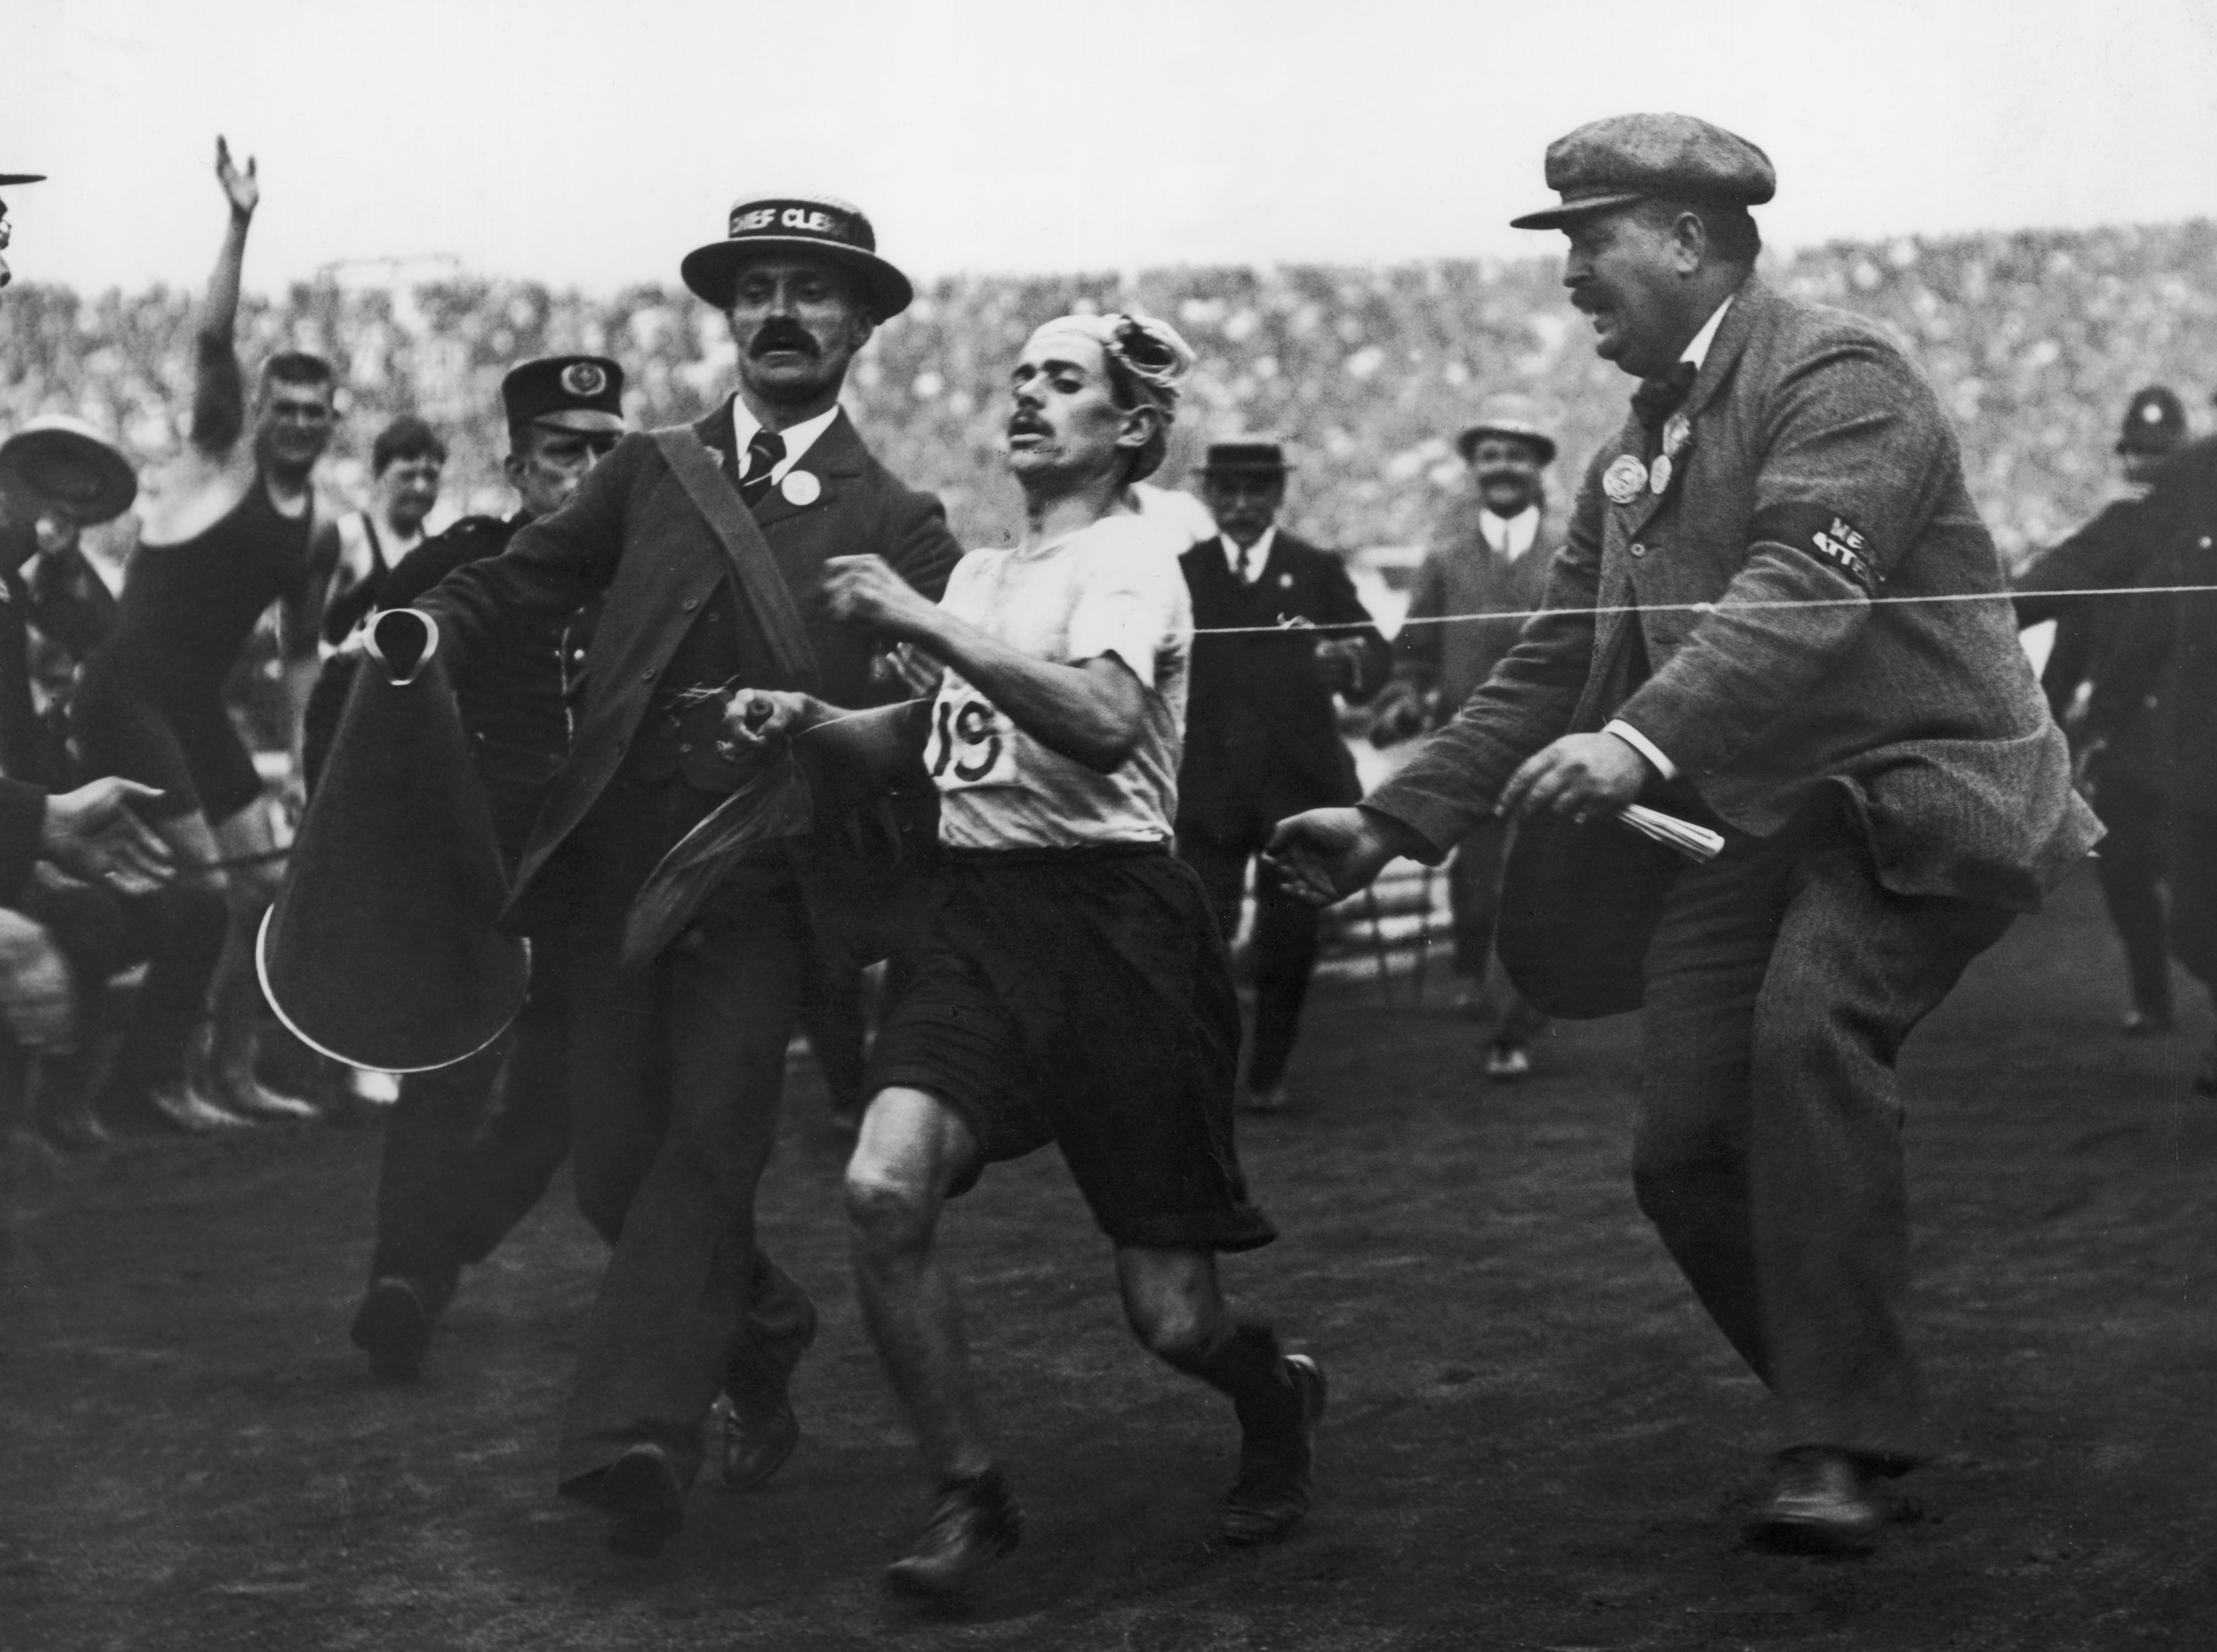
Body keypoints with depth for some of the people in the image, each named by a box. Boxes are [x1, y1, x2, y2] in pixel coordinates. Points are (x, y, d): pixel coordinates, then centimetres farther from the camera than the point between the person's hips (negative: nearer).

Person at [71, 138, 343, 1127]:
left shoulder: (320, 526, 11)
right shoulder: (220, 459, -5)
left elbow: (301, 652, 19)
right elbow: (212, 344, -20)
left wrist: (301, 756, 13)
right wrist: (239, 229, -28)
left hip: (201, 710, 7)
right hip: (128, 696, -7)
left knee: (270, 890, 6)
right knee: (202, 894, -13)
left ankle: (232, 1071, 17)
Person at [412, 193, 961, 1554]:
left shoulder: (896, 525, 6)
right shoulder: (653, 473, 14)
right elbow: (522, 581, 16)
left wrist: (824, 731, -21)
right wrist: (426, 630, -4)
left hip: (764, 887, -3)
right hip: (621, 868, 3)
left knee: (710, 1137, -16)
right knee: (614, 1167, 5)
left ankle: (636, 1429, -18)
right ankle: (764, 1330, 30)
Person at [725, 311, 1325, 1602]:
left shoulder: (1131, 557, -6)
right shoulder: (982, 571, 17)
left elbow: (1103, 719, -25)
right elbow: (929, 739, 28)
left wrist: (923, 623, -23)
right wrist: (812, 721, 8)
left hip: (1111, 914, -6)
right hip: (982, 914, 6)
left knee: (1173, 1316, -3)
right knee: (885, 1191, -20)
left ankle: (1277, 1396, 33)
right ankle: (969, 1498, -3)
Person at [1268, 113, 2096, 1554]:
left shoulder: (1838, 378, -11)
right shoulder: (1634, 459, 17)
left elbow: (1804, 597, -26)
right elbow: (1552, 671, 19)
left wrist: (1643, 741, -39)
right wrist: (1396, 820, 11)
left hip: (1916, 794, -8)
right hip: (1746, 825, 9)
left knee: (1807, 1031, -31)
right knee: (1686, 1149, -1)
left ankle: (1840, 1449, -26)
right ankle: (1851, 1417, 18)